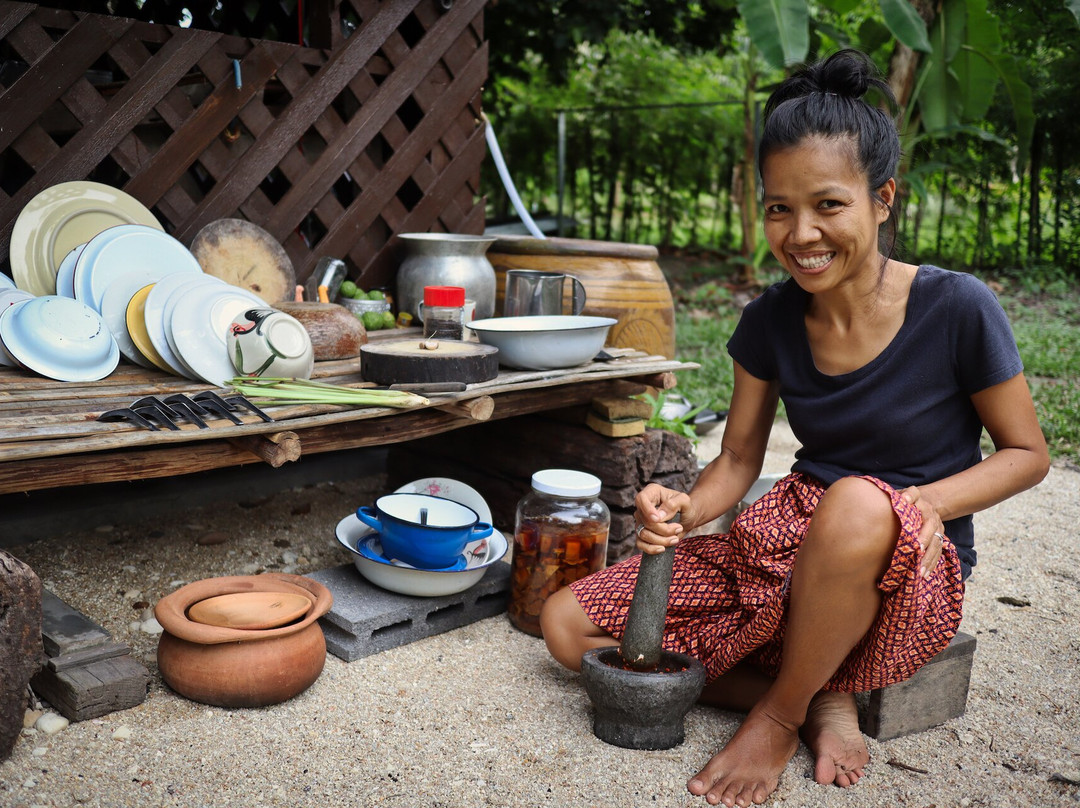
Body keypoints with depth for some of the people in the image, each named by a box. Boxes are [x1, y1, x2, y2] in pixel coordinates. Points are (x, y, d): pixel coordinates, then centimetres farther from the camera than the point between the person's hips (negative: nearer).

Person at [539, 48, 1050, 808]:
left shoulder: (957, 309, -13)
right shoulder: (770, 320, -2)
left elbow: (1026, 452, -2)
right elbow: (738, 459, 4)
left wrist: (930, 501, -21)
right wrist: (685, 512, -18)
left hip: (908, 570, -4)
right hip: (785, 541, 5)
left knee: (859, 503, -43)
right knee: (567, 626, -6)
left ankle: (778, 717, -15)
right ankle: (820, 700, -6)